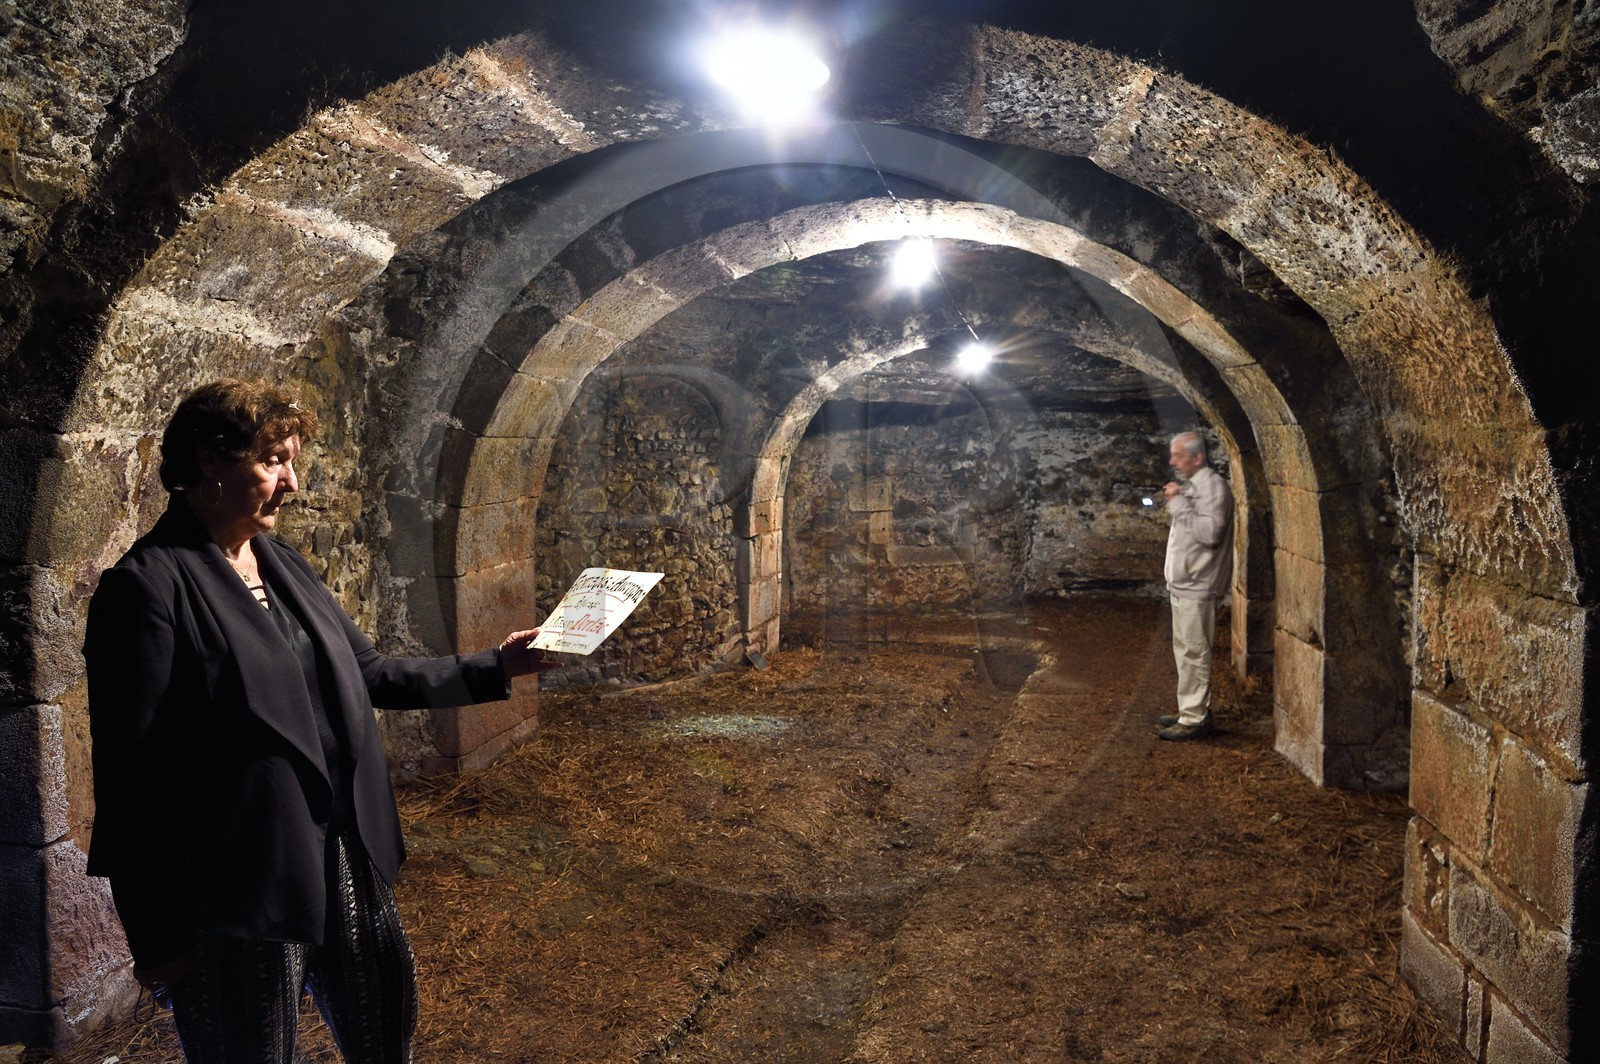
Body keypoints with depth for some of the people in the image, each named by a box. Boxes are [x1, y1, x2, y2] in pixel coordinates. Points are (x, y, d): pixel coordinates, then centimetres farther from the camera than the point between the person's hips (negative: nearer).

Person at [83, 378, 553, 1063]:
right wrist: (154, 937, -12)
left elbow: (371, 674, 17)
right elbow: (130, 773, -15)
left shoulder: (284, 566, 8)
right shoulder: (148, 585, -15)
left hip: (345, 864, 7)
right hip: (237, 893, -7)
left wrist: (495, 667, 11)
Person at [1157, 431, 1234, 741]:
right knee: (1185, 650, 16)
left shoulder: (1212, 486, -14)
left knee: (1193, 652, -7)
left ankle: (1194, 719, -2)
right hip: (1183, 585, 10)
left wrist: (1179, 504, -22)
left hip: (1196, 587, -10)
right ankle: (1190, 710, 24)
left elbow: (1210, 532, -26)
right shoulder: (1191, 485, 16)